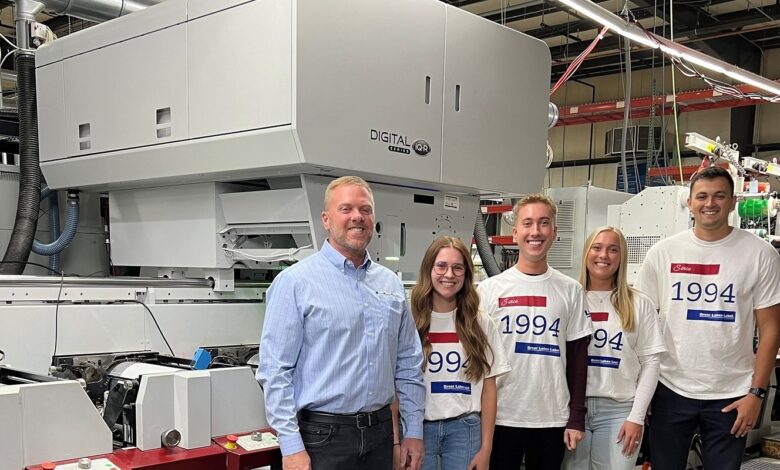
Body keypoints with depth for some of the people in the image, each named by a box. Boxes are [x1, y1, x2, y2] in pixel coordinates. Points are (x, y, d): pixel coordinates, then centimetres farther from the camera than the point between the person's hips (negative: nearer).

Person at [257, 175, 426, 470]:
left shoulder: (391, 284, 8)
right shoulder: (295, 282, -9)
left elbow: (409, 365, 13)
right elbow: (275, 371, -12)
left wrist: (413, 431, 9)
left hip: (379, 433, 5)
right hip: (321, 435, -5)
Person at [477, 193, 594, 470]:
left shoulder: (570, 290, 3)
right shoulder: (490, 289, -1)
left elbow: (577, 357, 5)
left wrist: (577, 418, 1)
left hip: (553, 419, 1)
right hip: (500, 417, -1)